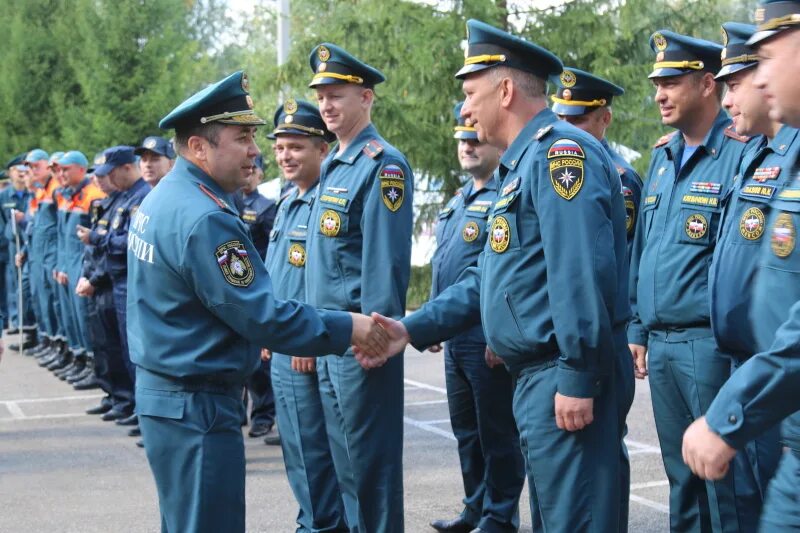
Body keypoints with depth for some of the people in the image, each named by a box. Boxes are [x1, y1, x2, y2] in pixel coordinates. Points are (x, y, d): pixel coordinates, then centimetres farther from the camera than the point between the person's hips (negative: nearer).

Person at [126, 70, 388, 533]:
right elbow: (262, 316, -23)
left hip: (163, 391, 10)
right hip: (198, 407, -10)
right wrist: (347, 328, -15)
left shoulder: (162, 199, 9)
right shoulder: (204, 219, -22)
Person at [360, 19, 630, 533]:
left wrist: (578, 379, -24)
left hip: (563, 376, -11)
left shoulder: (560, 150, -14)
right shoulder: (522, 163, 20)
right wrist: (413, 328, 14)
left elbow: (584, 274, -23)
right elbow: (489, 277, 21)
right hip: (534, 375, 11)